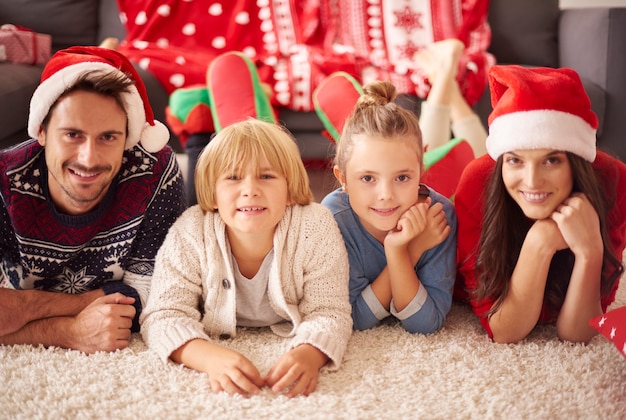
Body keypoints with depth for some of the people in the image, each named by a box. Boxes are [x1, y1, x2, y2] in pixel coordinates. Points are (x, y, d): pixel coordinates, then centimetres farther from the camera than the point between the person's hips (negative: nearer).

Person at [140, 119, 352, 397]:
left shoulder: (316, 228, -26)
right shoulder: (189, 234, -26)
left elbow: (328, 312, -25)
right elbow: (164, 316, -27)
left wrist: (309, 354, -48)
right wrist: (210, 357, -49)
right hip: (219, 339, 0)